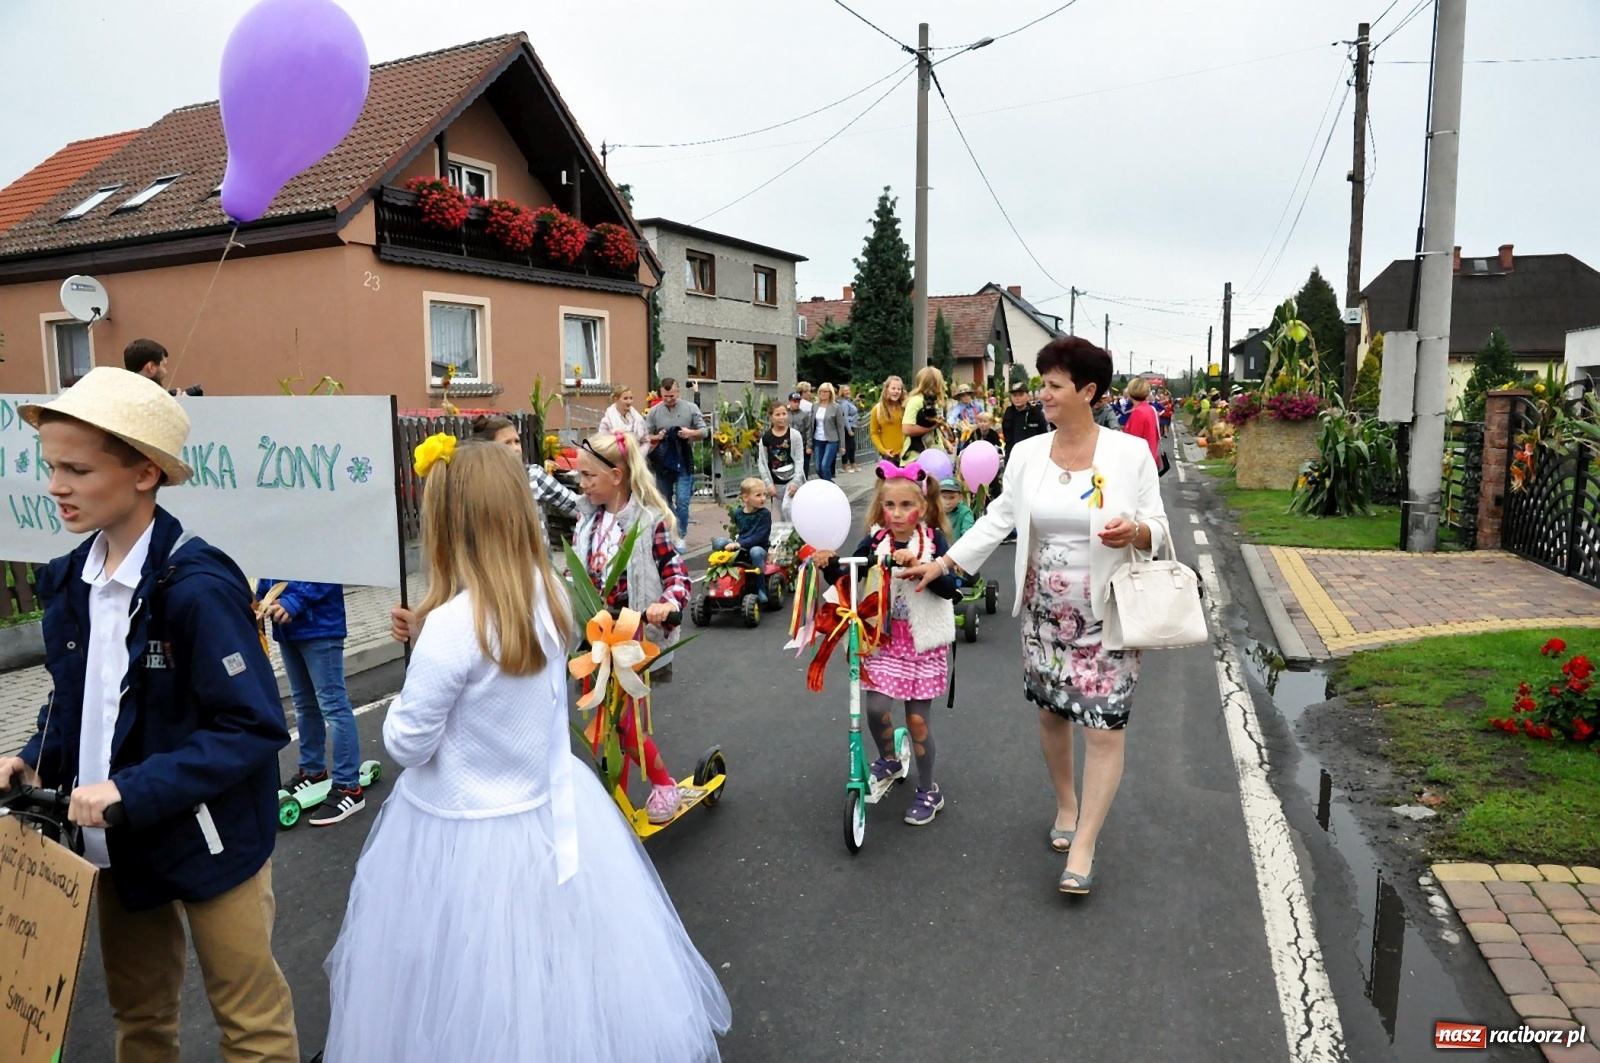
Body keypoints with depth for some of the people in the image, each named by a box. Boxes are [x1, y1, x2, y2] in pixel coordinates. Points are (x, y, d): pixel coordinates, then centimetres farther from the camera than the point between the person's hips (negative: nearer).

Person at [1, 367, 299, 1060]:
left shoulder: (197, 587, -23)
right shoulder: (70, 579, 0)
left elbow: (255, 728, -23)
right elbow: (78, 698, 14)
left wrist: (135, 790, -25)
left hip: (210, 840, -7)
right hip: (117, 842, 7)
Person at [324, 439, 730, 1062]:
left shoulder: (452, 625, -27)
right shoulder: (550, 595, -6)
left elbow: (406, 747, -15)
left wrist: (419, 659, 1)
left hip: (468, 830, -6)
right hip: (551, 807, 7)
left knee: (478, 1009, 15)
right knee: (560, 974, 24)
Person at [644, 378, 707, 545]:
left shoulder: (690, 408, 0)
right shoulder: (654, 411, 2)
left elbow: (704, 431, 2)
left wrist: (691, 433, -18)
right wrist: (657, 437, -16)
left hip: (684, 463, -2)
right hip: (662, 463, 2)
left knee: (682, 502, -7)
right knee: (664, 501, 12)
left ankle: (680, 537, 4)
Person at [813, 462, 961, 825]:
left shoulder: (934, 540, -7)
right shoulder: (874, 541, -2)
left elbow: (950, 589, -18)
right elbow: (845, 581, -3)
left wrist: (917, 565, -32)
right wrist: (828, 564, -23)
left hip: (923, 642, -2)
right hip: (883, 638, 2)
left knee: (918, 719, 5)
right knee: (875, 708, -7)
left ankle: (928, 791, 26)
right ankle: (888, 761, 26)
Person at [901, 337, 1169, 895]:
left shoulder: (1130, 452, -9)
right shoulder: (1028, 453, 1)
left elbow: (1157, 527, -2)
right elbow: (998, 519, 5)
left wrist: (1134, 531, -25)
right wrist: (944, 562, 1)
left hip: (1106, 613, -3)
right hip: (1044, 610, 4)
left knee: (1104, 727, -3)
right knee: (1051, 713, 15)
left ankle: (1083, 846, 9)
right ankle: (1066, 805, 40)